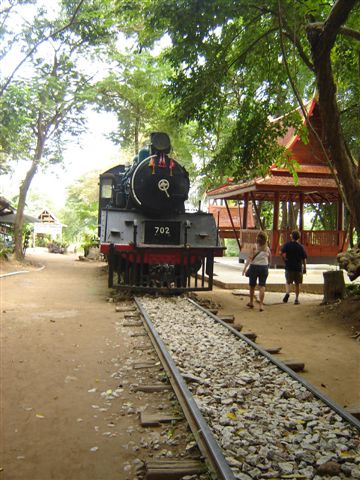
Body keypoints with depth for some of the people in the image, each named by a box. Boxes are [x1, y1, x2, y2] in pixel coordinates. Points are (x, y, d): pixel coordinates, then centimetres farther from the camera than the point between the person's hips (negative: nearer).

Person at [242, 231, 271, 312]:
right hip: (264, 267, 2)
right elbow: (269, 259, 9)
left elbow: (250, 258, -13)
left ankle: (251, 302, 28)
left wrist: (245, 268, -13)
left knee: (252, 286, 13)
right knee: (262, 286, 1)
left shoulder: (255, 246, -8)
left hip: (254, 267, -2)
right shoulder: (267, 248, 2)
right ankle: (261, 305, -5)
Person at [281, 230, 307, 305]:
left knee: (288, 282, 14)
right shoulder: (301, 247, 0)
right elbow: (304, 259, 1)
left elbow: (283, 254, -16)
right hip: (298, 268, 0)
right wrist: (304, 268, 9)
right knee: (297, 284, 11)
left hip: (289, 267, 0)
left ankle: (287, 292, -12)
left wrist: (285, 260, 0)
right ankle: (296, 299, 12)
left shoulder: (287, 244, -2)